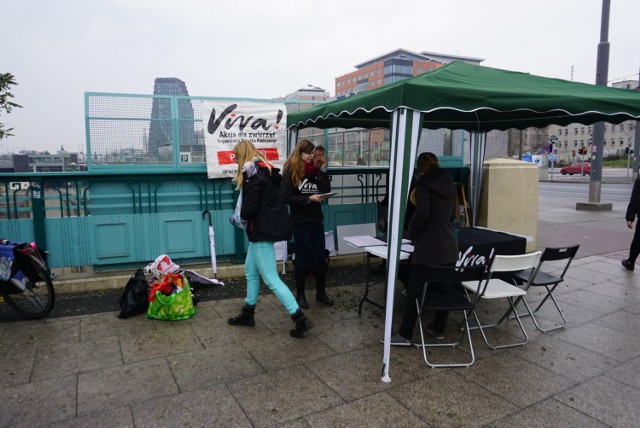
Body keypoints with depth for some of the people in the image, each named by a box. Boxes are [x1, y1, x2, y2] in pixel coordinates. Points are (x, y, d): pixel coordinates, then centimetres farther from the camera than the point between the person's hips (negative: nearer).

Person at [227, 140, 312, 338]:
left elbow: (250, 208, -20)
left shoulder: (253, 174, -15)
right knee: (251, 271, 20)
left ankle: (300, 319, -4)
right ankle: (247, 314, 32)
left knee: (271, 279, -6)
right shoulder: (266, 171, 13)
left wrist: (240, 215, 1)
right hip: (268, 227, 10)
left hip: (263, 231, -10)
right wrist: (246, 215, 8)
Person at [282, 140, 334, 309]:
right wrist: (309, 199, -20)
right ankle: (300, 294, 19)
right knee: (302, 257, 3)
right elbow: (287, 197, -11)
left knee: (321, 256, 8)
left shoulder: (315, 170, 9)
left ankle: (321, 293, 23)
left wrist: (323, 170, -3)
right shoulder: (290, 171, -5)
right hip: (300, 221, -5)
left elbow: (326, 191, 2)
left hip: (316, 219, 5)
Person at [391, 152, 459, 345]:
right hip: (449, 244, 8)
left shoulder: (425, 184, -7)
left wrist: (411, 233, -5)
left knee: (414, 290, -3)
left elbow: (421, 213, -18)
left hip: (429, 245, -7)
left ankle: (405, 334, 2)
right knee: (442, 288, 15)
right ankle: (439, 328, 27)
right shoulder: (449, 184, 15)